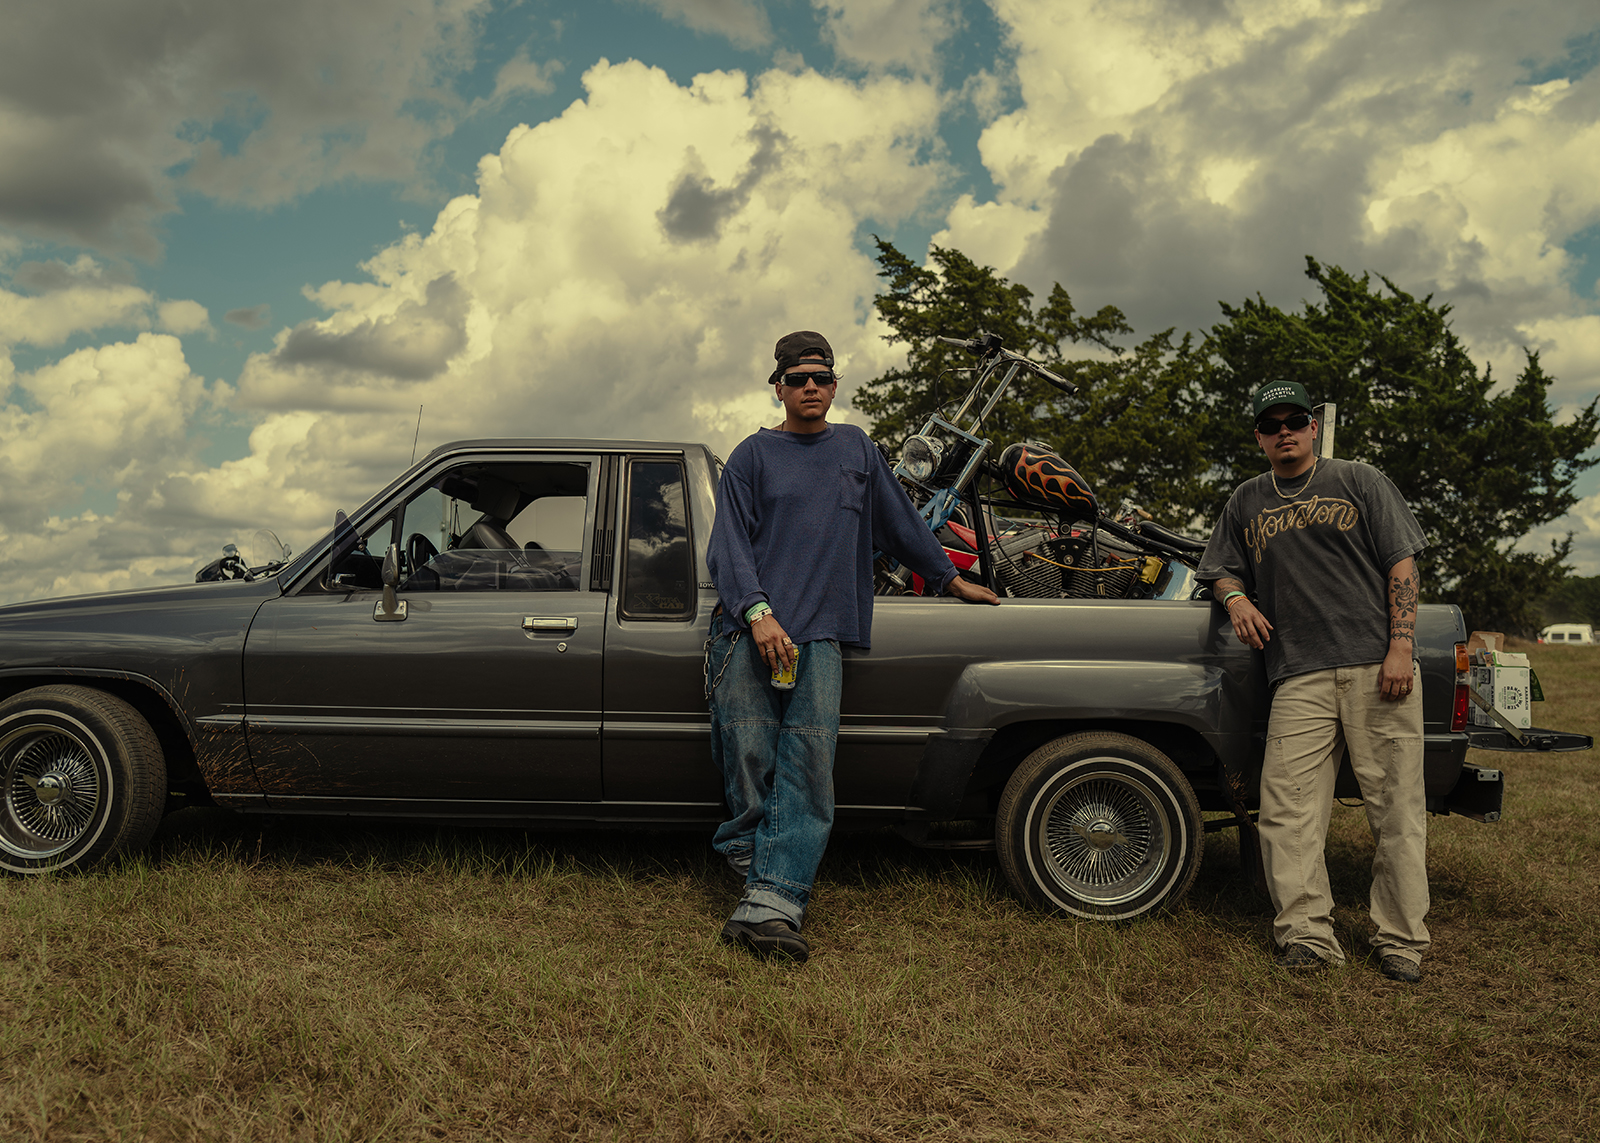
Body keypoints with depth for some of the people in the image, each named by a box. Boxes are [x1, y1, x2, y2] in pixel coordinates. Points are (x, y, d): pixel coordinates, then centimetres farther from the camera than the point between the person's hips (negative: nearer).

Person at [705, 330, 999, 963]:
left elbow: (900, 521, 31)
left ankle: (772, 903, -20)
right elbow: (728, 546, 2)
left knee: (808, 771, -14)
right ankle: (758, 863, 6)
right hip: (747, 632, -1)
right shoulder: (753, 454, 11)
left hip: (819, 637, 1)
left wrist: (953, 579, 36)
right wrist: (759, 613, -14)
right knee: (748, 759, -11)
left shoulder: (856, 449, 21)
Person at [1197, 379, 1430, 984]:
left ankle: (1400, 940, 9)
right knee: (1287, 809, -7)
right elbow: (1222, 570, 26)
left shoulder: (1360, 481, 10)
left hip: (1378, 667, -2)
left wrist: (1401, 647, -6)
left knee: (1396, 806, -1)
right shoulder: (1246, 501, 19)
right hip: (1299, 675, 2)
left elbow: (1401, 564, 5)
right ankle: (1307, 935, -2)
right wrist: (1235, 597, 1)